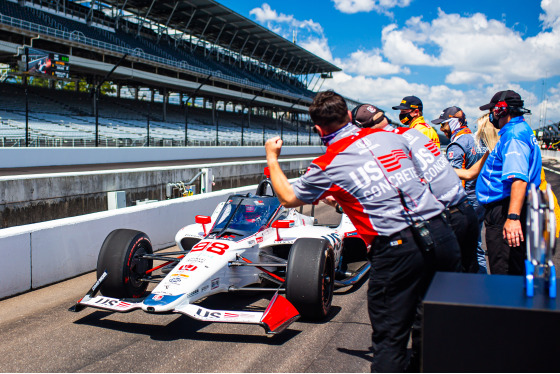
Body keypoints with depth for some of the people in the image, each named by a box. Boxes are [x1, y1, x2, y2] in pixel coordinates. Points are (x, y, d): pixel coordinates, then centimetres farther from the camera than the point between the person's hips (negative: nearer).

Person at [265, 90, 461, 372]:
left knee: (389, 338, 5)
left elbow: (288, 198, 18)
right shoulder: (391, 136, 13)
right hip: (441, 232, 5)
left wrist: (272, 158, 34)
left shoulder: (326, 167, 2)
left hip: (395, 250, -5)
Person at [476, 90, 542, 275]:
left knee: (503, 275, -7)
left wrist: (513, 217, -39)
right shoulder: (523, 130, 18)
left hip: (504, 213, -11)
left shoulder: (513, 136, -17)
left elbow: (519, 179, -30)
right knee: (516, 273, 17)